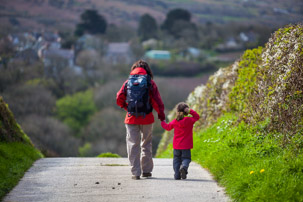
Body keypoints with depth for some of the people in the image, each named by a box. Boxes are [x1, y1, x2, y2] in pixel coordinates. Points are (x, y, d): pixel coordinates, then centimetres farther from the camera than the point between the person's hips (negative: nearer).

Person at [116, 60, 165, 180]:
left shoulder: (128, 82, 4)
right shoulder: (149, 82, -1)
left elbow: (119, 99, 1)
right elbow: (156, 100, -5)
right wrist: (161, 113, 6)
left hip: (131, 119, 0)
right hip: (147, 118, 0)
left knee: (133, 145, 4)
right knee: (146, 144, 15)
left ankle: (135, 172, -2)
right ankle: (146, 170, 18)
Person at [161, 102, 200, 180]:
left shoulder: (175, 122, -2)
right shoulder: (189, 120, -8)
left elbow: (168, 127, 15)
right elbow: (197, 117, 8)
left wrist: (162, 122, 33)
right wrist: (190, 111, -4)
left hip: (176, 146, 2)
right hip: (186, 146, -2)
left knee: (177, 159, 12)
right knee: (186, 158, 5)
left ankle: (177, 174, 1)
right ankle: (184, 167, -28)